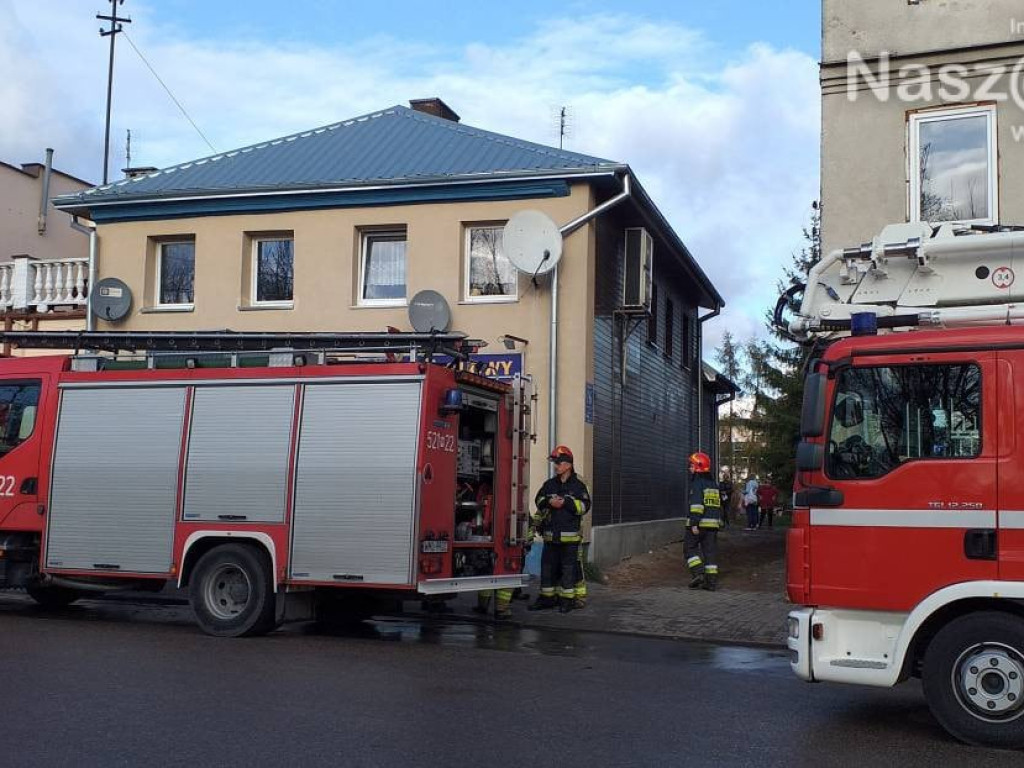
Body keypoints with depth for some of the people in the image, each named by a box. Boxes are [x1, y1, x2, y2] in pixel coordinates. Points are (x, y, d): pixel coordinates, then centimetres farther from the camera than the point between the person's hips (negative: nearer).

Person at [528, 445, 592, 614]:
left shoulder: (578, 485, -1)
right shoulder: (549, 484, 12)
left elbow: (585, 506, -7)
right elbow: (538, 501, 11)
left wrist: (566, 502, -18)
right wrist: (549, 502, -10)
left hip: (569, 535, -4)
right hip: (551, 534, 4)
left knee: (568, 567, 0)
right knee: (548, 566, 8)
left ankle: (567, 599, 7)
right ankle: (547, 597, 17)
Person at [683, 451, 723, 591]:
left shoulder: (697, 483, -11)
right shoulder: (713, 483, 17)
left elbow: (697, 504, -20)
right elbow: (718, 504, 23)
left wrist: (694, 523, -21)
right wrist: (718, 522, 28)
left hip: (699, 523, -7)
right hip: (713, 523, 7)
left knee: (689, 547, 5)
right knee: (710, 550, 8)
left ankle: (698, 573, -8)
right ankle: (711, 581, 6)